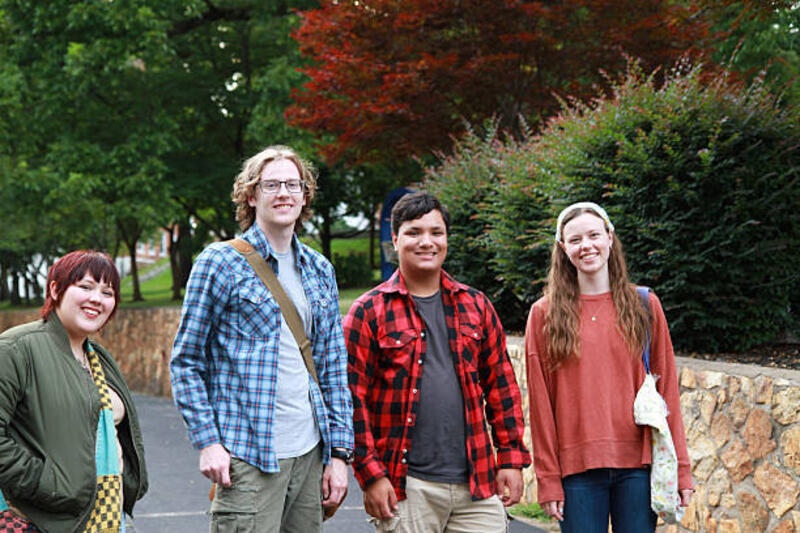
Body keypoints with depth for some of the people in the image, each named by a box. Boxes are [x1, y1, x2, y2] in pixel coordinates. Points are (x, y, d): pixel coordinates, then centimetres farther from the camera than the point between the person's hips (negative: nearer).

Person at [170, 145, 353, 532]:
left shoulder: (320, 271, 14)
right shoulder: (220, 263, -2)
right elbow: (185, 361, -1)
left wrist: (339, 452, 9)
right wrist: (207, 442, -9)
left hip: (310, 454, 5)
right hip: (248, 456, -5)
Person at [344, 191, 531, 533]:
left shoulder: (475, 306, 12)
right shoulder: (369, 312, 0)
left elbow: (500, 384, 14)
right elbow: (353, 398, -4)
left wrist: (511, 459, 8)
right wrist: (371, 475, -9)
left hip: (478, 486, 3)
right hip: (405, 490, -3)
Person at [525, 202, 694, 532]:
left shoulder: (644, 305, 6)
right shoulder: (545, 314, 3)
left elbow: (666, 390, 6)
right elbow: (540, 403, 2)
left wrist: (680, 468, 2)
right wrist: (548, 479, -2)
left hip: (638, 465, 1)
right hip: (577, 467, -1)